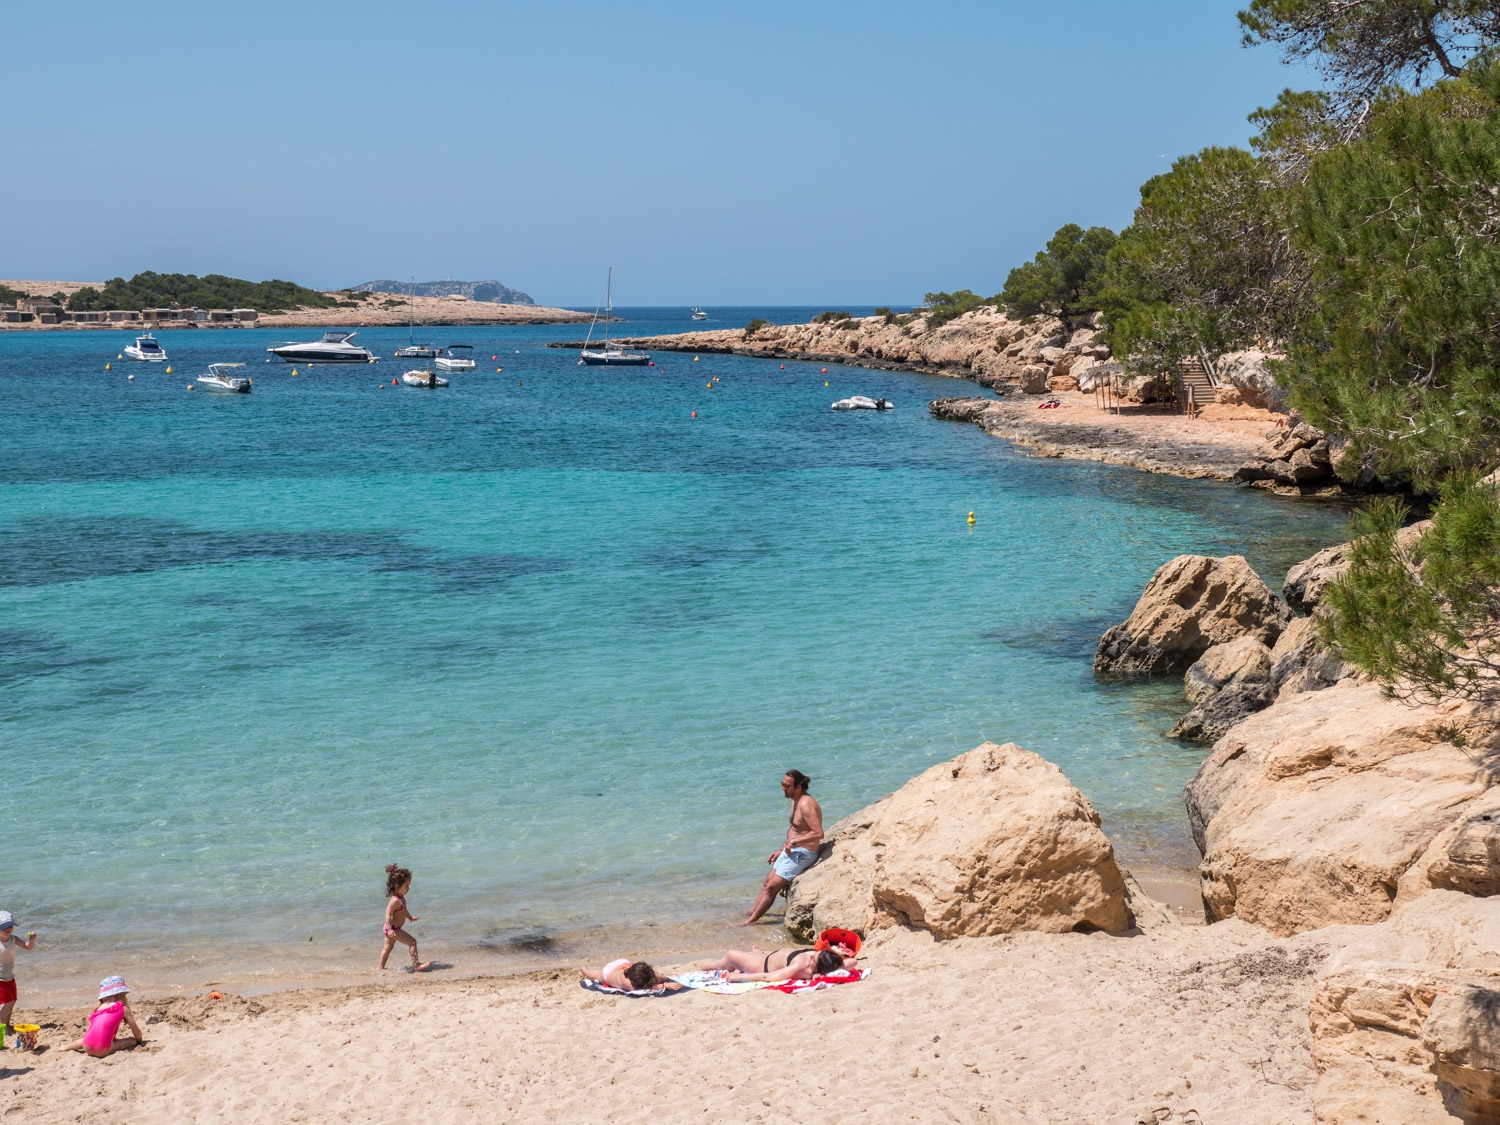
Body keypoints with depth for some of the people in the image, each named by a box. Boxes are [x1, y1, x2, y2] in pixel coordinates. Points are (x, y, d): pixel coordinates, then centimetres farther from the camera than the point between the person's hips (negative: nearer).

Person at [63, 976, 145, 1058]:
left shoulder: (97, 1008, 19)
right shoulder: (123, 1009, 6)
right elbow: (136, 1031, 13)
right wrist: (140, 1040, 31)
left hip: (88, 1048, 6)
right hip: (102, 1050, -6)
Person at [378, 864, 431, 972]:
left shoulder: (401, 897, 4)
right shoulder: (395, 900, -27)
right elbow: (388, 914, -30)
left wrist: (410, 917, 36)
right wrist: (390, 929, -35)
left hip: (393, 928, 10)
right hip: (393, 928, -10)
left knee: (388, 947, 22)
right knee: (412, 942, -7)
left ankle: (380, 967, 33)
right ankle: (416, 965, -2)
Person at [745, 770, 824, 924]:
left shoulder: (806, 804, -23)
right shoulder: (795, 801, 8)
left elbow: (818, 833, -30)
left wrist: (793, 842, -24)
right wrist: (781, 850, 16)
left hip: (802, 853, -10)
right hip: (790, 850, 10)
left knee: (772, 886, -9)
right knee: (768, 881, 13)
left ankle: (749, 922, -5)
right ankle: (752, 912, 23)